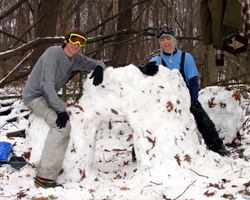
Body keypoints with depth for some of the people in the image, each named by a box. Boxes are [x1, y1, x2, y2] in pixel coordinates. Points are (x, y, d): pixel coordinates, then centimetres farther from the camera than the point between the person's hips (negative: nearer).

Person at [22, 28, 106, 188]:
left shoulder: (75, 59, 4)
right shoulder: (53, 53, -20)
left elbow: (95, 63, 16)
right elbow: (47, 84, -28)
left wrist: (99, 67, -10)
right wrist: (60, 110, -34)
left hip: (49, 97, 9)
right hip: (34, 96, -9)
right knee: (62, 125, -28)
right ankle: (45, 177, -31)